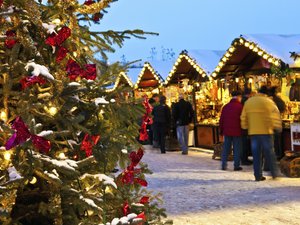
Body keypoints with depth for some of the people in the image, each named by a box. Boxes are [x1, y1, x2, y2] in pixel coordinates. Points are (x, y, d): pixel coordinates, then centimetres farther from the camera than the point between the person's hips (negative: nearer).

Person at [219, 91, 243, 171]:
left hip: (227, 131, 4)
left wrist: (221, 130, 14)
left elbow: (221, 120, 8)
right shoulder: (240, 106, -8)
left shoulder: (225, 106, 6)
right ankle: (236, 166, 5)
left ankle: (224, 165, 10)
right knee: (237, 149, 4)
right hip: (237, 131, -4)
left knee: (226, 148, 10)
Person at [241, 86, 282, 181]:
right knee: (269, 152, 7)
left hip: (253, 131, 4)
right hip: (266, 131, -4)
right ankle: (274, 173, 12)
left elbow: (243, 117, 10)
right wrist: (278, 127, 2)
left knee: (256, 154, 6)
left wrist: (245, 127, 20)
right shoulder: (268, 101, -6)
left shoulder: (248, 101, 8)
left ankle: (258, 175, 6)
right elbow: (275, 115, -9)